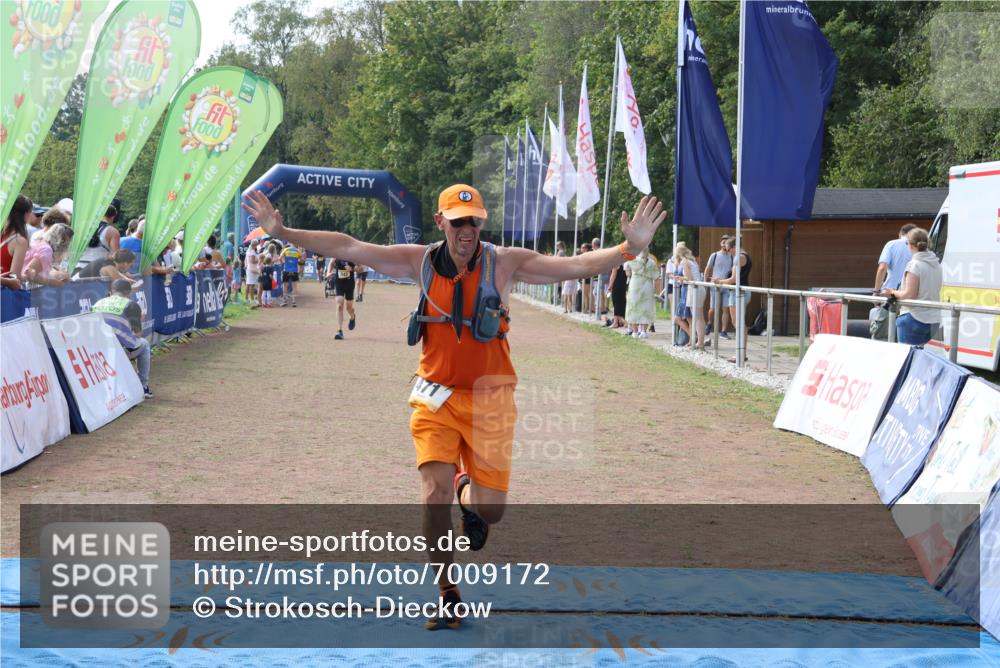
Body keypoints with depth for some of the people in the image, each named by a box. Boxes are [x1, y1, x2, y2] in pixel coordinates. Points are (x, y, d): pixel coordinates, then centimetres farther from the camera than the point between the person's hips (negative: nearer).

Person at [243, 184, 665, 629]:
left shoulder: (505, 263, -8)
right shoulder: (421, 261, -2)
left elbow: (577, 265, -17)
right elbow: (348, 248, -2)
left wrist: (629, 249, -31)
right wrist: (282, 233, -9)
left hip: (488, 400, -1)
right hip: (435, 398, 1)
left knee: (490, 509, 1)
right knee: (435, 492, -11)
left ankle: (469, 494, 41)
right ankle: (447, 594, 7)